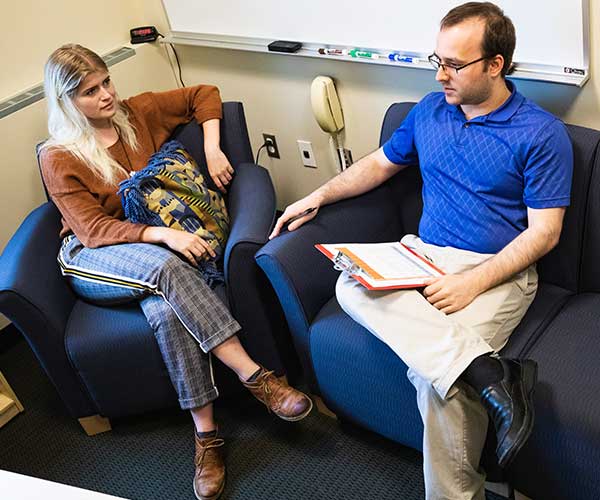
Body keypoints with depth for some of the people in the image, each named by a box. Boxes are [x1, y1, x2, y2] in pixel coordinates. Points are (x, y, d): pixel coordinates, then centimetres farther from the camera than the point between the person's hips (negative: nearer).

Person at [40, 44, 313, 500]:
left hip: (153, 251, 3)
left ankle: (206, 433, -27)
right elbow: (93, 228, -14)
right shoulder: (59, 159, -5)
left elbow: (204, 95, 14)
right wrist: (163, 235, -28)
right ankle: (253, 376, -37)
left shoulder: (137, 113, 5)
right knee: (165, 266, -37)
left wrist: (212, 150, -2)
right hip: (92, 260, -3)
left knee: (166, 310, -33)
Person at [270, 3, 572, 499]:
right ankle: (488, 371, -36)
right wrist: (318, 196, 13)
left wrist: (472, 283, -20)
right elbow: (381, 163, 24)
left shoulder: (541, 133, -6)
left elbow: (544, 231, -9)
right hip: (423, 254, 6)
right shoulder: (429, 110, 11)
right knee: (351, 285, -27)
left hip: (498, 271, -5)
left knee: (436, 372, -30)